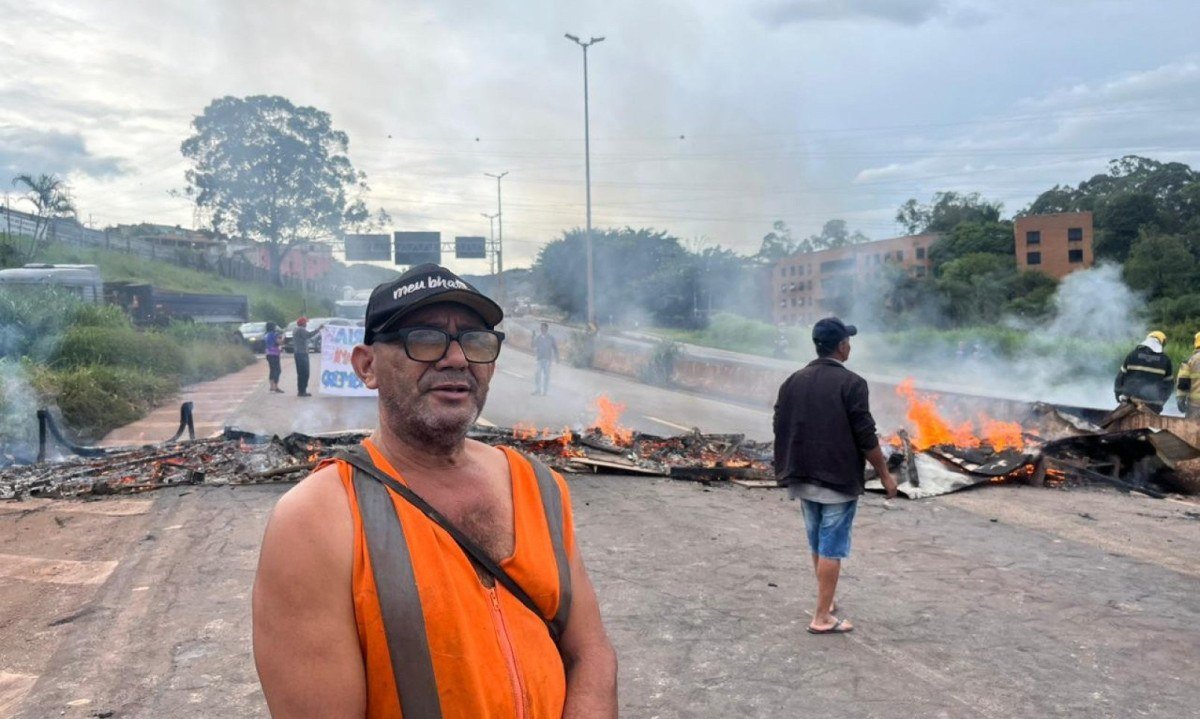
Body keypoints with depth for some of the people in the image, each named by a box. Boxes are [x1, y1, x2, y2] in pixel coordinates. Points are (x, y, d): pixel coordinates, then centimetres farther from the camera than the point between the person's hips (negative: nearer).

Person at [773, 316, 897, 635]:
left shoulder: (793, 381, 4)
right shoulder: (851, 383, -14)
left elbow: (780, 430, 8)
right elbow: (866, 437, -14)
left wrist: (789, 471, 19)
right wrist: (885, 474, -3)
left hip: (803, 478, 6)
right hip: (839, 479, -6)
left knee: (817, 543, 20)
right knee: (831, 548, 1)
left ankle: (826, 601, 34)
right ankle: (822, 617, 5)